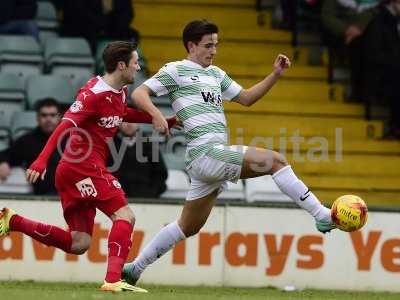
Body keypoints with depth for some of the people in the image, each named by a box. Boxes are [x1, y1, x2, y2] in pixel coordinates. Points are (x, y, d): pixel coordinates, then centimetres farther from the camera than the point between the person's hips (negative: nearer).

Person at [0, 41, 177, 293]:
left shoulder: (120, 91, 13)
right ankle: (113, 280, -25)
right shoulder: (94, 94, -14)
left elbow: (122, 113, 36)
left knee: (78, 244, 6)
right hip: (85, 166, -9)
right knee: (125, 215, -15)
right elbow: (65, 127, -21)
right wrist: (42, 161, -29)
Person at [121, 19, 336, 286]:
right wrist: (157, 116, -24)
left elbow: (246, 98, 28)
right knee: (275, 161, -19)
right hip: (205, 152, -9)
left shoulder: (215, 74, 24)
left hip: (216, 155, 9)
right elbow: (139, 93, -5)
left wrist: (275, 75, 17)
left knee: (188, 227, 16)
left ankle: (135, 268, 23)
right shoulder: (176, 71, 1)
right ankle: (322, 216, -20)